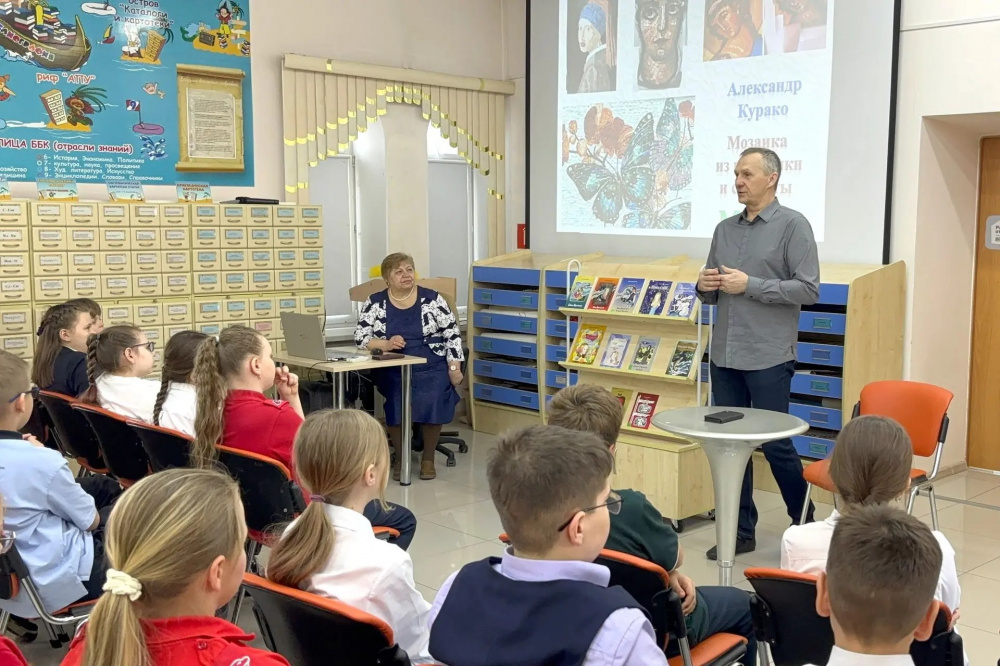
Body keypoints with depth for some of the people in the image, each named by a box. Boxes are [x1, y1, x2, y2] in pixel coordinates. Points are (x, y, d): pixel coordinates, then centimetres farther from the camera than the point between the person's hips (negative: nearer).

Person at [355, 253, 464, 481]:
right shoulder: (374, 303, 4)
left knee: (431, 402, -27)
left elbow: (452, 334, 3)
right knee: (397, 402, -28)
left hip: (431, 367, 0)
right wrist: (385, 344, -18)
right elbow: (360, 337, 0)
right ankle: (400, 457, -4)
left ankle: (428, 458, -3)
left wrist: (454, 368, -4)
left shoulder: (432, 299, 2)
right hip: (393, 370, 0)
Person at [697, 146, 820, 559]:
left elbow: (808, 290, -13)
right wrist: (705, 287, -4)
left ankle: (804, 523, 24)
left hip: (769, 357, -6)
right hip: (724, 355, 6)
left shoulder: (793, 225, -5)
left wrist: (750, 285, -17)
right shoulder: (725, 229, 13)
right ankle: (741, 530, 20)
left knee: (775, 444, 2)